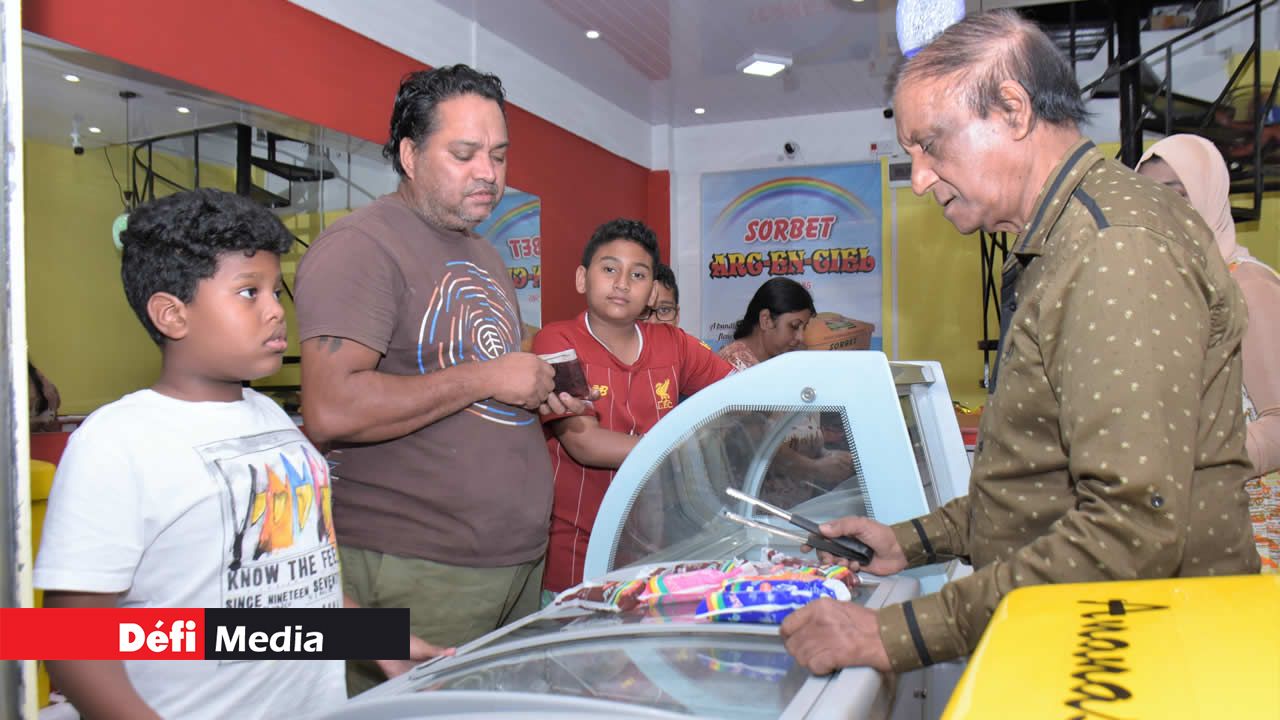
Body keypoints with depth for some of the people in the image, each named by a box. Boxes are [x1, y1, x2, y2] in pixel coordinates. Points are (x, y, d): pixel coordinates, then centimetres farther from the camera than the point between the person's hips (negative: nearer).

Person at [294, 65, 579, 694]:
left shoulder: (482, 255, 17)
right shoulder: (359, 246, -12)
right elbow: (331, 411, -25)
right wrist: (485, 378, -19)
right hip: (415, 572, -8)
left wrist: (537, 396, 6)